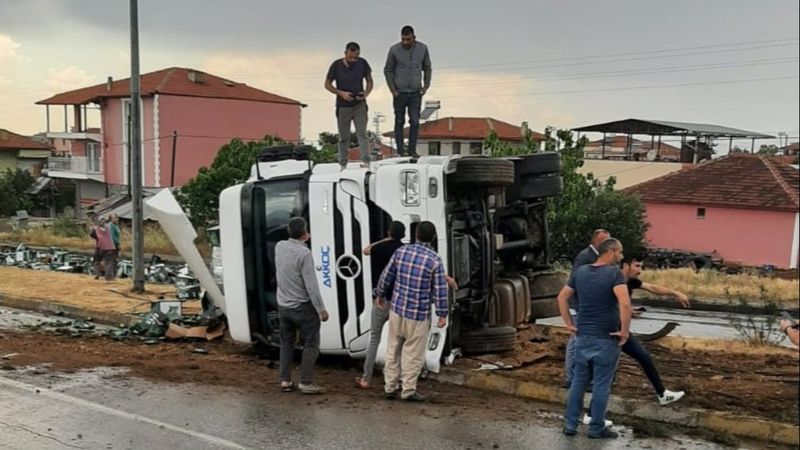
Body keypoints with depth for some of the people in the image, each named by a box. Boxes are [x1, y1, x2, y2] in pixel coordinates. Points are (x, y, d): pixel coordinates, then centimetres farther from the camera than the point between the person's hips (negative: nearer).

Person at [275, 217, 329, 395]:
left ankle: (285, 380, 16)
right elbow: (311, 285, -20)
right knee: (311, 344, 4)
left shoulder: (279, 246, -2)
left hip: (283, 305, 7)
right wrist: (321, 309, -15)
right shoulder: (304, 253, -20)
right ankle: (306, 382, 1)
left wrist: (303, 241, 21)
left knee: (286, 343, 16)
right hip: (303, 306, -6)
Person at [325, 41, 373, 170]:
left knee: (362, 133, -11)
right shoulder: (336, 65, -10)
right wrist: (341, 93, -16)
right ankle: (343, 165, 16)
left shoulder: (362, 63, -5)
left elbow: (369, 80, 8)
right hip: (343, 106, 0)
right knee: (344, 138, 7)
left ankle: (366, 161, -18)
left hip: (359, 105, 0)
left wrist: (366, 93, -12)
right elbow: (327, 84, -2)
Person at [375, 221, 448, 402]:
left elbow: (386, 276, 8)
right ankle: (408, 390, 9)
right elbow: (440, 291, -10)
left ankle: (390, 387, 19)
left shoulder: (401, 251, -1)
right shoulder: (435, 260, -13)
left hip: (397, 309, 4)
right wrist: (442, 314, 0)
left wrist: (379, 294, 24)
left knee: (393, 349, 14)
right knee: (413, 353, 6)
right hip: (419, 315, -4)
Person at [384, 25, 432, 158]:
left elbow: (427, 68, 7)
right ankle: (400, 151, 10)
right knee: (399, 122, 5)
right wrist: (392, 89, -8)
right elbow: (388, 70, -1)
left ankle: (412, 150, 2)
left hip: (416, 93, 1)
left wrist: (426, 86, -2)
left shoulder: (423, 48, -5)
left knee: (415, 122, -5)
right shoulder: (394, 50, -11)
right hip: (399, 93, -1)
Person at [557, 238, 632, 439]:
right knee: (601, 385, 6)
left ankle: (570, 424, 17)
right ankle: (596, 428, 14)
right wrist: (625, 330, -16)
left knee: (579, 381, 14)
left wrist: (569, 324, 13)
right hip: (606, 339, -5)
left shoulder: (580, 271, 6)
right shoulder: (614, 273, -13)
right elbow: (625, 304, -26)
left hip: (582, 336, 5)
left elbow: (562, 297, 10)